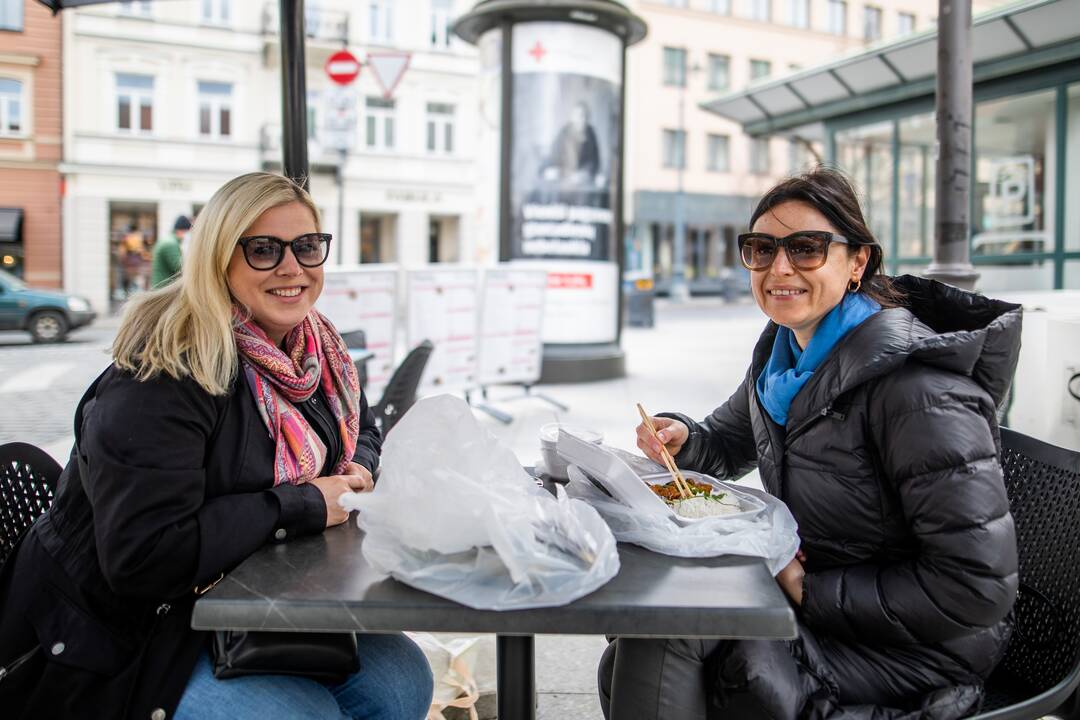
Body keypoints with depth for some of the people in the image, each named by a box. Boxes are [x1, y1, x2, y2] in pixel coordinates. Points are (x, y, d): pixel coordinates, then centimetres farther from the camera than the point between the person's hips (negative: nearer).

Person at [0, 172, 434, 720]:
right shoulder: (166, 378, -25)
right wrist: (302, 505, -25)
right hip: (125, 638, -7)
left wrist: (358, 473, -7)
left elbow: (362, 434, 18)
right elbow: (141, 556, -31)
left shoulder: (316, 349, 0)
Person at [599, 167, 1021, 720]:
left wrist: (814, 591, -19)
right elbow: (729, 444, 18)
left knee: (663, 632, -21)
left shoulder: (916, 385, -24)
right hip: (801, 591, 7)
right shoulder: (782, 352, 0)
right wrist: (684, 439, -5)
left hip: (912, 650, -7)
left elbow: (978, 586, -24)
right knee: (635, 664, -6)